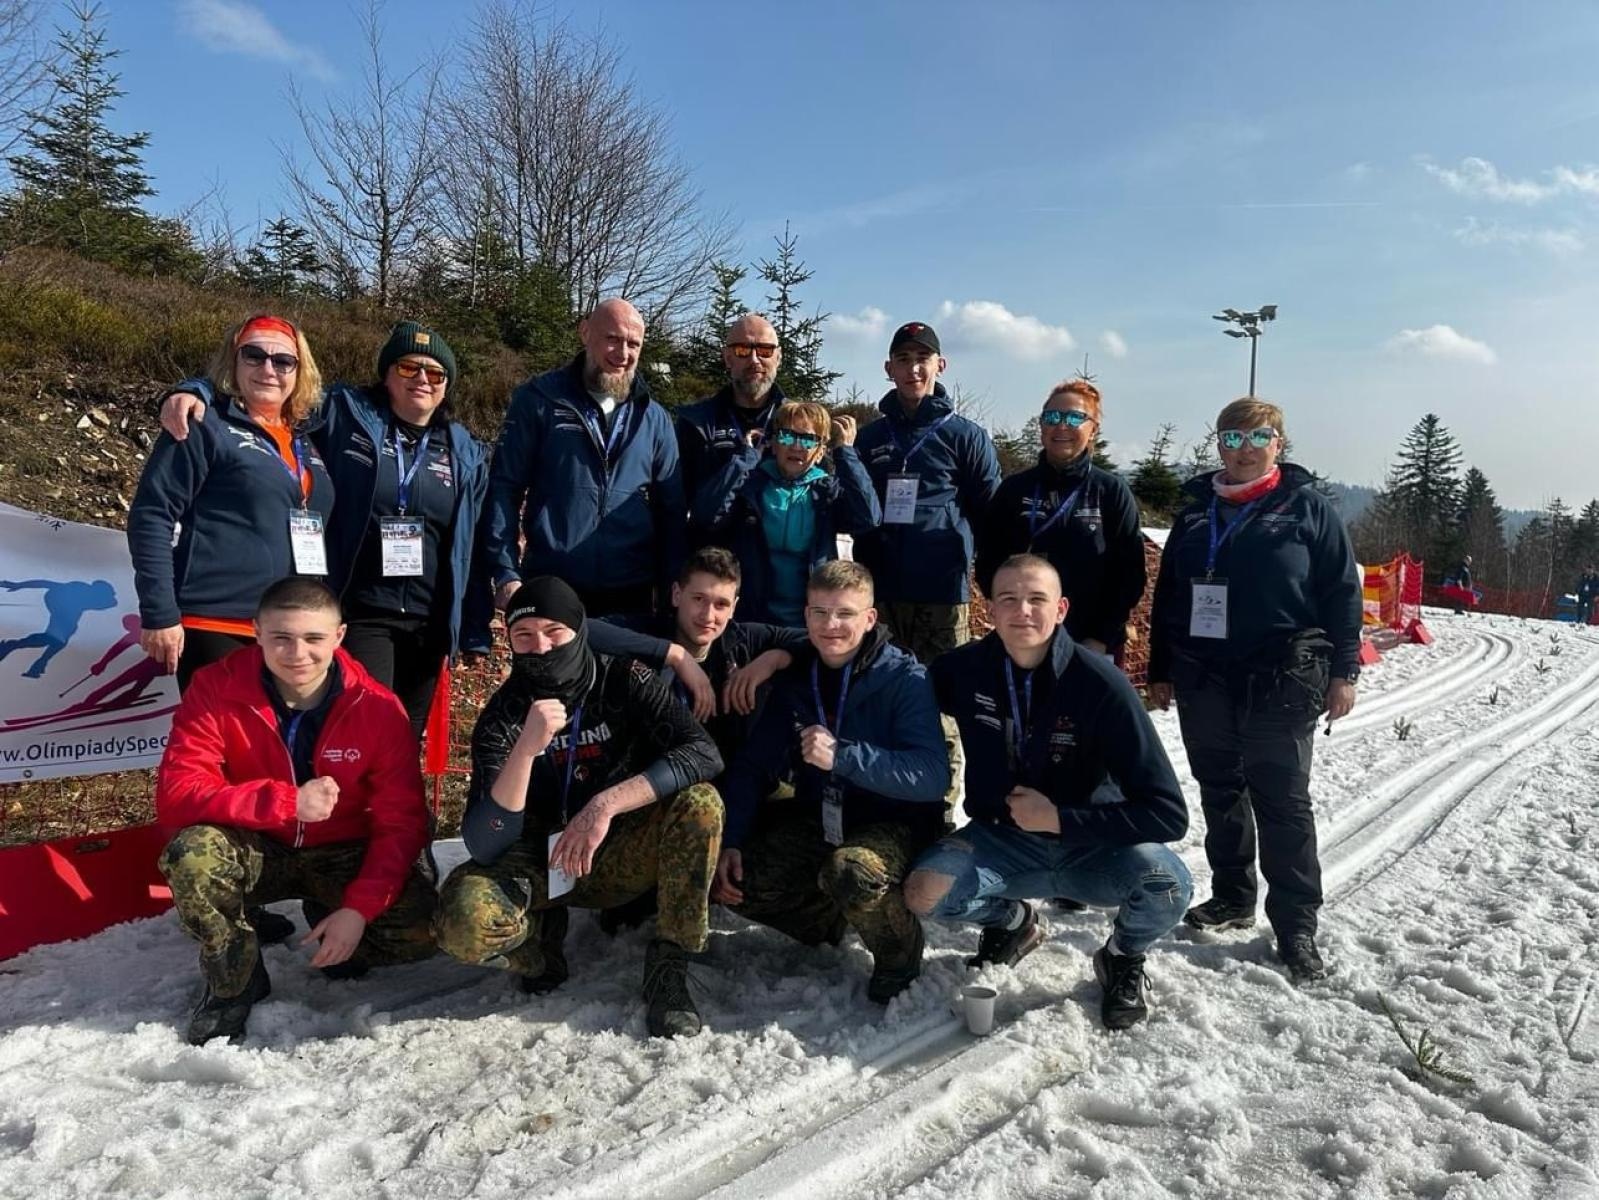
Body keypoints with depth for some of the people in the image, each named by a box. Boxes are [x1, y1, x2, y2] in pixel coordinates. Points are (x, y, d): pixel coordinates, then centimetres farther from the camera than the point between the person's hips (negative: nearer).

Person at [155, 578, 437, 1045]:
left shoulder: (378, 706, -17)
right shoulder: (216, 688, -17)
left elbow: (401, 822, -14)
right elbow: (175, 795, -24)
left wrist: (359, 908, -26)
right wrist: (286, 801, -35)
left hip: (342, 856, 0)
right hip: (256, 851, 0)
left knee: (422, 928, -23)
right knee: (193, 852, -33)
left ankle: (332, 928, 13)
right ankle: (234, 981, -4)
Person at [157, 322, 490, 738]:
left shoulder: (466, 452, 11)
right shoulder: (343, 413, 1)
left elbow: (471, 547, 11)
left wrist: (474, 629, 9)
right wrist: (195, 391, -19)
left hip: (430, 623, 4)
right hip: (358, 616, -4)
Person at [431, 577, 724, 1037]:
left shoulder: (624, 682, -12)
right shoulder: (502, 715, -14)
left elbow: (704, 753, -24)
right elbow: (483, 846, -23)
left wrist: (608, 802, -35)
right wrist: (527, 748, -38)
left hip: (620, 858, 1)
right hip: (541, 866, 0)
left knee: (700, 803, -29)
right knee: (464, 921, -31)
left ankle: (669, 967, -14)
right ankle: (542, 936, 4)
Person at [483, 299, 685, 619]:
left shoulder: (654, 419, 8)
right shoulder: (538, 400, 0)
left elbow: (672, 511, 10)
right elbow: (504, 487, -2)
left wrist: (672, 589, 3)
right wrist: (506, 573, -10)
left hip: (631, 594, 3)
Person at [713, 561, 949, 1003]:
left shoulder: (904, 678, -15)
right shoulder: (795, 680, 2)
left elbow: (933, 777, -26)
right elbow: (754, 767, 3)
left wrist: (842, 756, -35)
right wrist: (731, 843, -10)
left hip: (894, 823, -5)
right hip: (817, 818, 6)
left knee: (849, 871, -37)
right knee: (727, 879, -12)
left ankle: (899, 956, -5)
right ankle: (834, 919, 8)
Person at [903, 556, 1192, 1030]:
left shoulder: (1101, 683, -21)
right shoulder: (964, 669, -12)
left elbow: (1168, 813, -23)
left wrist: (1058, 818, -25)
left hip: (1094, 847, -2)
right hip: (1003, 840, 2)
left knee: (1167, 884, -32)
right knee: (925, 892, -25)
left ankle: (1123, 958, 6)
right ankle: (1012, 921, 11)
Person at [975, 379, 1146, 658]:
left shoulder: (1112, 491, 0)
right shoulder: (1014, 489, 5)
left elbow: (1128, 573, -2)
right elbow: (988, 563, 7)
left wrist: (1102, 639, -9)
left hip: (1091, 647, -1)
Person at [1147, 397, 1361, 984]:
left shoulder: (1307, 507, 0)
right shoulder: (1196, 511, 11)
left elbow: (1342, 592, -1)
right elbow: (1167, 595, 14)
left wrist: (1343, 671, -7)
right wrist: (1160, 670, 13)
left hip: (1280, 682, -4)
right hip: (1204, 679, 5)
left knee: (1283, 801, 0)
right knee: (1220, 791, 13)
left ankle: (1296, 925, 8)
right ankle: (1232, 896, 28)